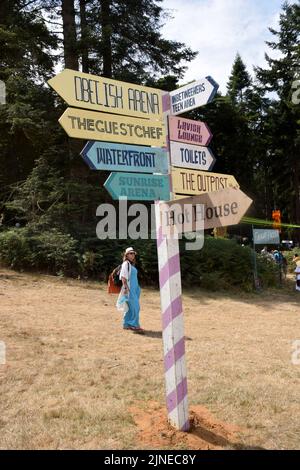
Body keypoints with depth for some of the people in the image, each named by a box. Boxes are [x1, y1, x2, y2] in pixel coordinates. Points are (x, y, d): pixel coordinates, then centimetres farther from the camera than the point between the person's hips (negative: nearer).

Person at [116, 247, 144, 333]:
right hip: (129, 289, -9)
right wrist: (125, 287, -23)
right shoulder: (126, 264, -9)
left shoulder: (131, 264, 17)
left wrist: (137, 288, 19)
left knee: (130, 307, 12)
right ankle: (135, 325, -7)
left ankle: (126, 324, 20)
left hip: (134, 289, 9)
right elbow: (123, 277, -16)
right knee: (134, 307, -10)